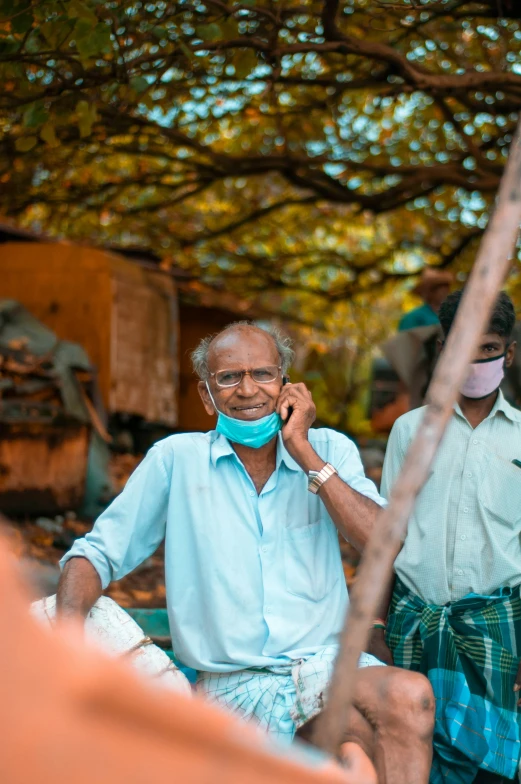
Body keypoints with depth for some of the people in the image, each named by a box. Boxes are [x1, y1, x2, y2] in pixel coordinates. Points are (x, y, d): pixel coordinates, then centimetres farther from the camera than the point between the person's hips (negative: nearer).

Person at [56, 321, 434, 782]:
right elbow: (98, 553, 5)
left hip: (327, 663, 2)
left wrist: (304, 452, -9)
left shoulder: (330, 450, 7)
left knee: (410, 694, -30)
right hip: (234, 684, -2)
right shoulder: (175, 459, 3)